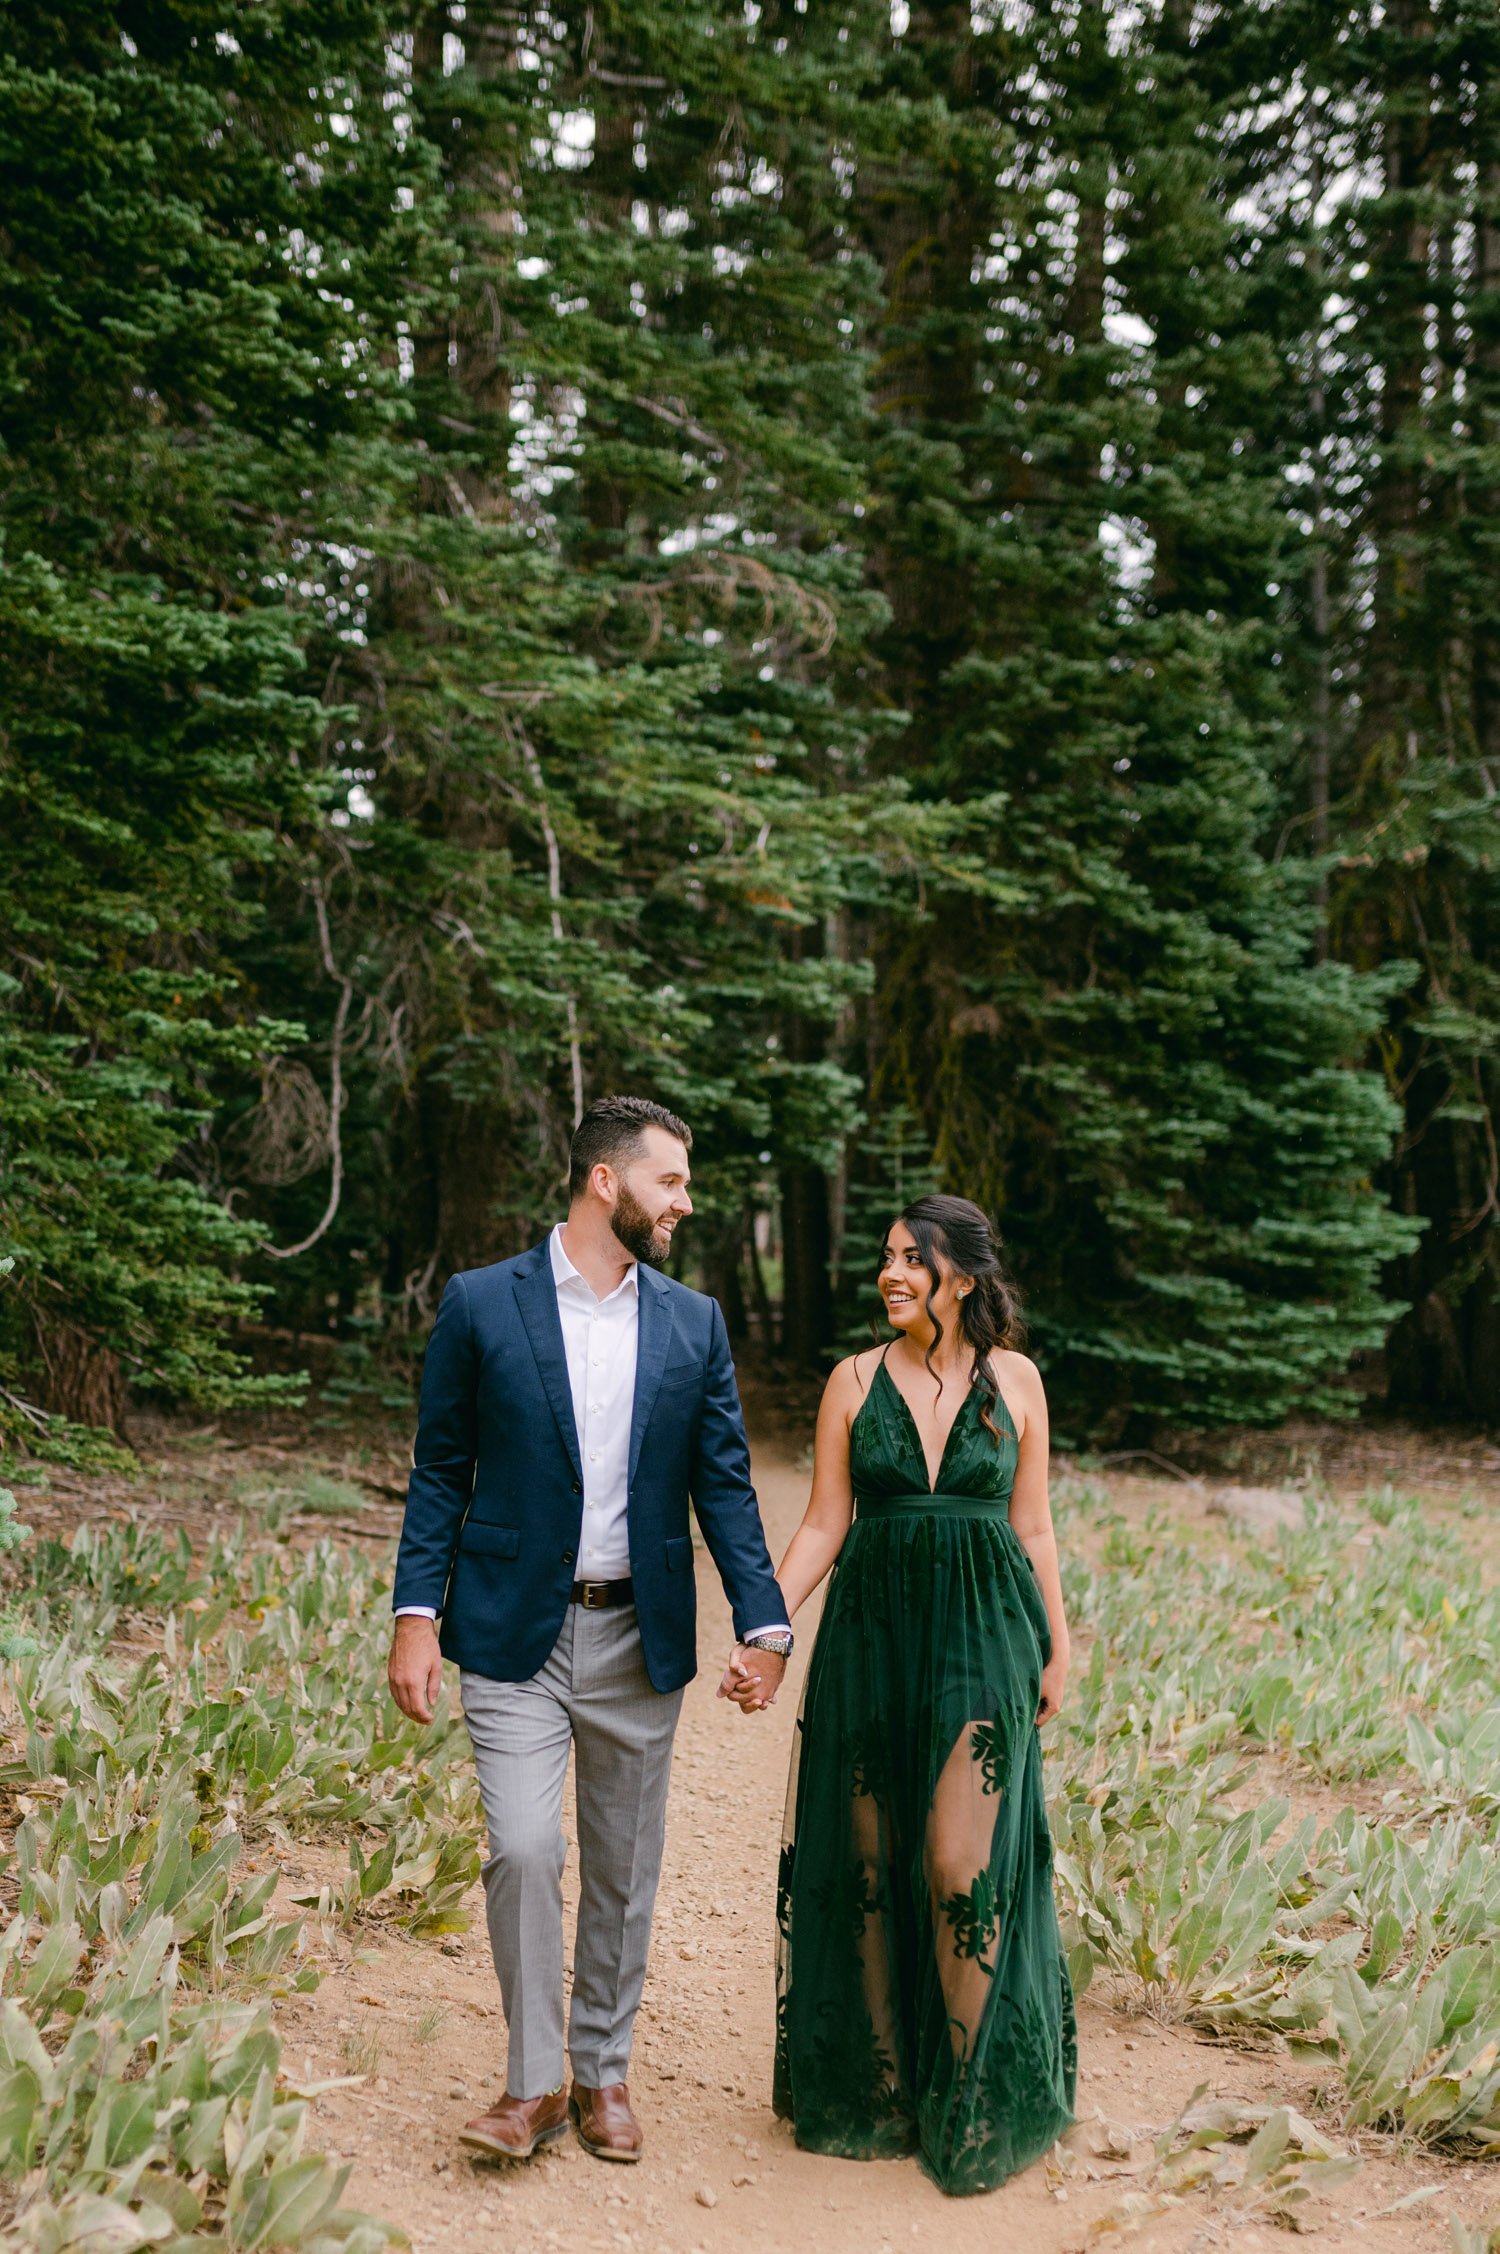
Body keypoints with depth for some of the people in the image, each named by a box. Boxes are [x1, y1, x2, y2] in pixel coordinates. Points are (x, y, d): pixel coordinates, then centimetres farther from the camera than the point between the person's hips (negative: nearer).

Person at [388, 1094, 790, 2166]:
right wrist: (417, 1612, -7)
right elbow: (442, 1470, 1)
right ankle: (533, 2084, 9)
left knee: (624, 1868, 11)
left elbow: (725, 1482, 5)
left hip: (639, 1636, 3)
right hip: (514, 1631, -3)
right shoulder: (481, 1304, -3)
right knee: (523, 1851, -11)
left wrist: (763, 1621, -5)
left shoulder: (694, 1322, 5)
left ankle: (603, 2074, 28)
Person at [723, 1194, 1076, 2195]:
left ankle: (972, 2101, 10)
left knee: (964, 1863, -7)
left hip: (981, 1637, -1)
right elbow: (824, 1526, 3)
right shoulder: (856, 1381, 4)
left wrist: (1056, 1648, 5)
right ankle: (877, 2091, 21)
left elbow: (1032, 1527, 8)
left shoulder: (1014, 1379, 3)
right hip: (871, 1634, 2)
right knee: (867, 1864, 6)